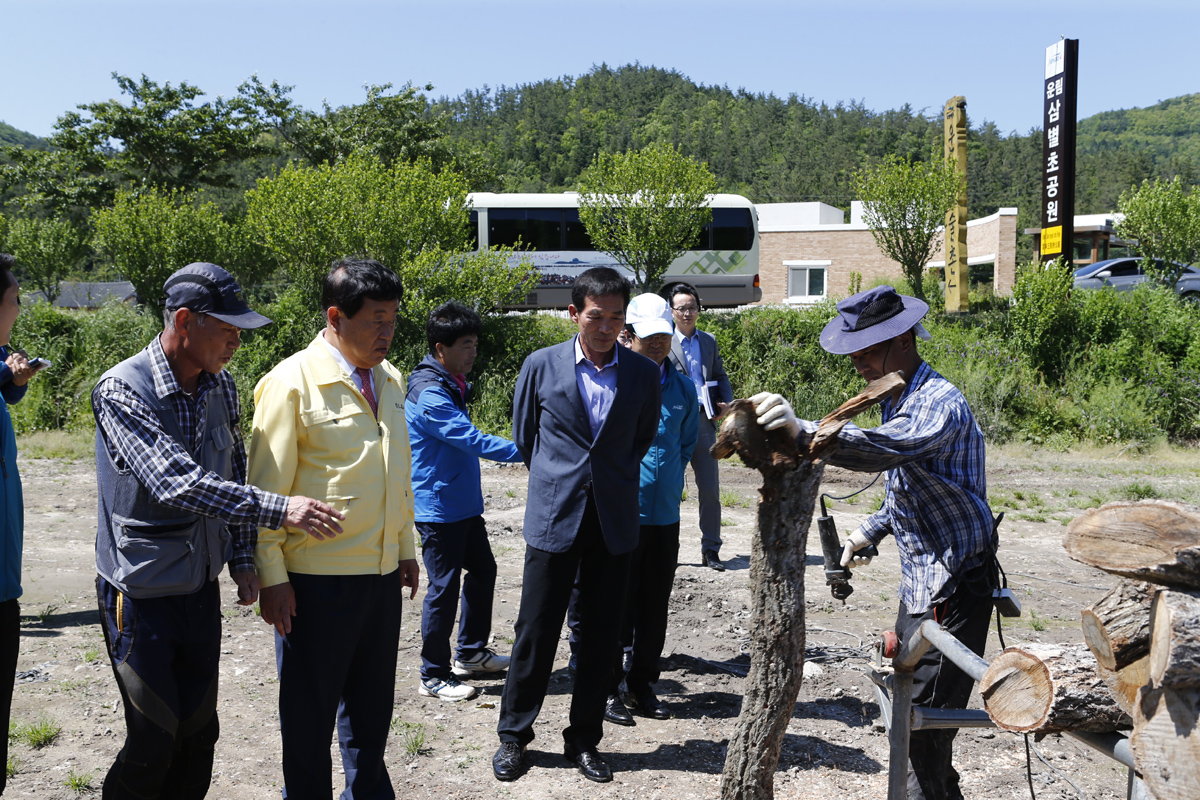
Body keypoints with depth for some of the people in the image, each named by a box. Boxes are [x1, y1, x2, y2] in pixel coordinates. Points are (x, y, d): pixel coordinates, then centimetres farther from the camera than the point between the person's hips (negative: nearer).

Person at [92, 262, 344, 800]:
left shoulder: (221, 387, 2)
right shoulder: (123, 390, -18)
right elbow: (177, 484, -30)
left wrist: (242, 559, 6)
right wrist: (279, 509, -34)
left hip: (202, 589, 6)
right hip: (141, 593, -6)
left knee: (199, 734, 12)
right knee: (154, 741, 1)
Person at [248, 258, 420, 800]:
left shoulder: (389, 379, 9)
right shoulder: (291, 382, -12)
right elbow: (267, 488, -11)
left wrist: (405, 548, 17)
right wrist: (272, 577, -11)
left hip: (381, 573, 6)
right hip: (317, 579, -6)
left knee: (371, 705, 20)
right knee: (309, 714, 11)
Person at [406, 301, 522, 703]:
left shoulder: (453, 385, 10)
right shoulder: (428, 393, -21)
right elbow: (470, 438, -28)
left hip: (464, 502, 10)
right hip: (438, 507, -10)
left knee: (483, 569, 18)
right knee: (444, 587, -2)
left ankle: (471, 653, 33)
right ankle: (434, 675, 12)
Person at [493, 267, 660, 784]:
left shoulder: (643, 373, 2)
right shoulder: (541, 366, -1)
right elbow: (524, 435, 11)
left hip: (614, 522, 2)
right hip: (554, 518, -1)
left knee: (601, 636, 9)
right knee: (536, 631, 5)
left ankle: (583, 740, 25)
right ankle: (513, 736, 23)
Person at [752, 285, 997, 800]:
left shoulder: (940, 402, -21)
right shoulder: (900, 400, 11)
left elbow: (887, 448, -44)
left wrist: (803, 430, -57)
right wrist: (870, 531, 13)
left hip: (952, 593, -10)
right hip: (920, 586, 10)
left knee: (924, 731, -5)